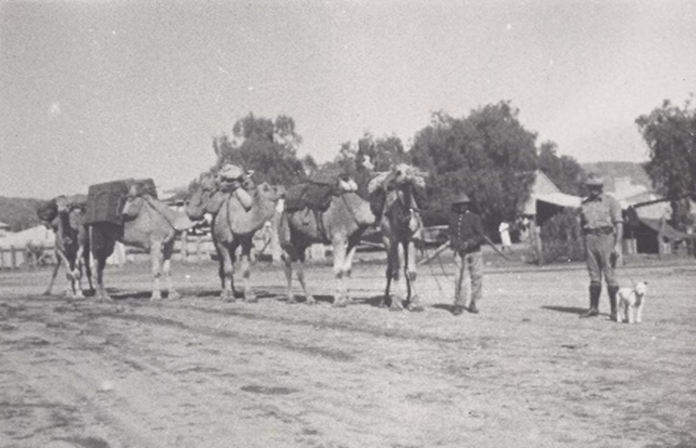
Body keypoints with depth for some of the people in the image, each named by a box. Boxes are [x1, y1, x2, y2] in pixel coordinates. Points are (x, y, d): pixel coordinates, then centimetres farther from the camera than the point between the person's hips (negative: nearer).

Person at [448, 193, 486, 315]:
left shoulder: (474, 218, 1)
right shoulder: (453, 219, 6)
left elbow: (480, 236, -4)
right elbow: (451, 235, 7)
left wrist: (468, 243, -17)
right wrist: (455, 243, -13)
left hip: (474, 252, 1)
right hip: (460, 253, -1)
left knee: (477, 277, 5)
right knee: (460, 278, -10)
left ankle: (472, 303, 19)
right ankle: (459, 305, -5)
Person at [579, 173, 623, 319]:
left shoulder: (611, 202, 2)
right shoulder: (584, 204, 14)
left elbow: (619, 224, -4)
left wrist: (617, 244, -13)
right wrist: (585, 246, 12)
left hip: (606, 238, -4)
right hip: (590, 240, 4)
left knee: (609, 275, -7)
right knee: (594, 276, 7)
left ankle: (615, 309, -3)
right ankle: (593, 308, 12)